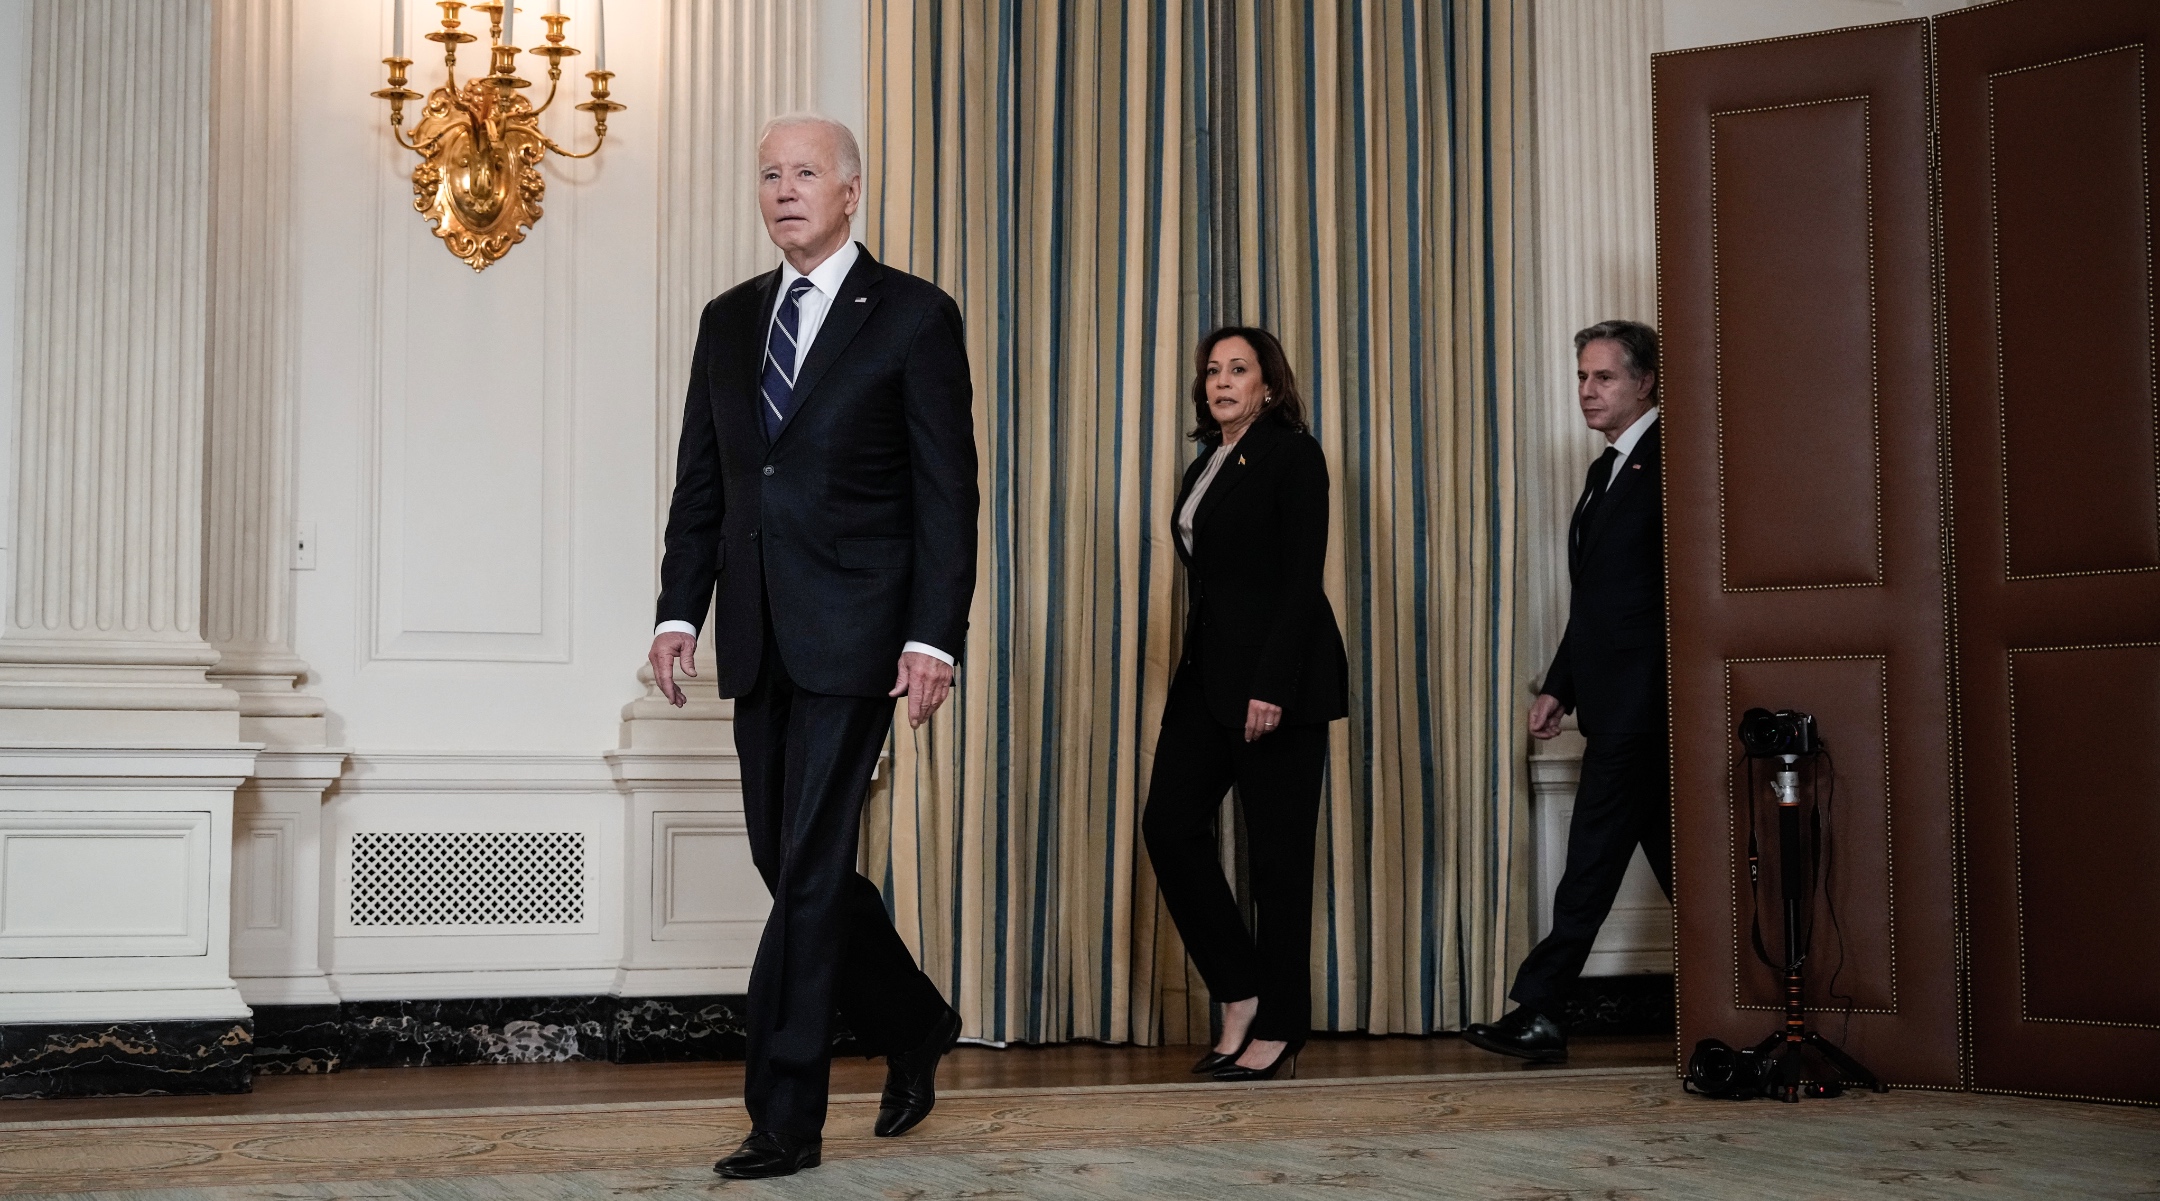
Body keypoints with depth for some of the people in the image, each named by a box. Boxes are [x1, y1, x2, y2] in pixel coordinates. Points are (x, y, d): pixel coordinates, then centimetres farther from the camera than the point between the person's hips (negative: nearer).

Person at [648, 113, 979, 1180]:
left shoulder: (914, 316, -1)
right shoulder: (728, 320, 15)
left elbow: (947, 490, -6)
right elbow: (699, 483, 15)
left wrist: (934, 634, -13)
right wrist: (679, 610, 4)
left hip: (854, 632, -6)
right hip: (758, 639, 6)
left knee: (810, 867, -7)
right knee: (788, 861, 11)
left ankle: (785, 1118, 1)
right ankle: (914, 1026, 33)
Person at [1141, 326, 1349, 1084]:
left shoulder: (1292, 455, -5)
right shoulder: (1205, 468, 18)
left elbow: (1302, 579, -13)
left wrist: (1272, 686, -20)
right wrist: (1197, 674, 13)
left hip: (1278, 674, -8)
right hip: (1210, 673, 8)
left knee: (1278, 847, -2)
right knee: (1170, 822, -3)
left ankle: (1279, 1026, 6)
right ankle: (1240, 994, 8)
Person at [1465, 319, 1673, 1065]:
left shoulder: (1670, 460, -8)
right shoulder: (1608, 470, 20)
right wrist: (1559, 686, 15)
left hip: (1642, 699, -9)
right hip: (1615, 701, 9)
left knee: (1594, 856, -8)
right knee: (1673, 858, 10)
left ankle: (1541, 1013, -6)